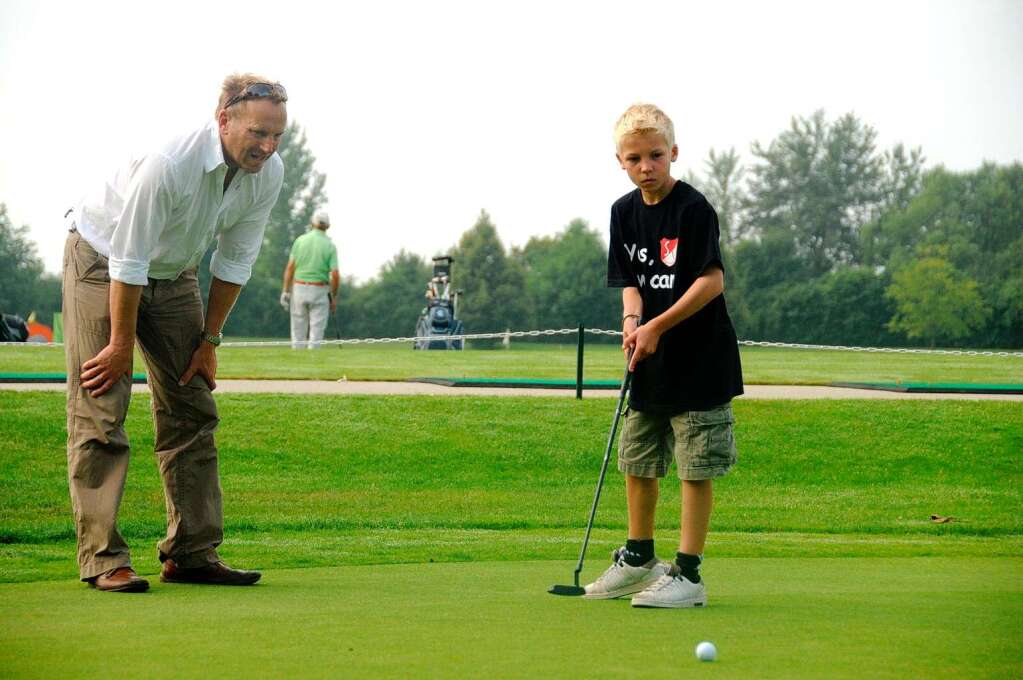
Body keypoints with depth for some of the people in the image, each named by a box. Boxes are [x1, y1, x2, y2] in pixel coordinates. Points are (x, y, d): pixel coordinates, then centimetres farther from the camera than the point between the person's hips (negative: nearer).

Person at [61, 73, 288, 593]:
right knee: (100, 412, -12)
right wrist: (121, 345, -20)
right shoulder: (169, 163, -35)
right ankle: (101, 558, -12)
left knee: (192, 410, 2)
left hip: (174, 273, 7)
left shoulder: (268, 174, -15)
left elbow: (234, 262, -2)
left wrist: (209, 340, 1)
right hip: (103, 261, -7)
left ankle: (191, 553, 6)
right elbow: (129, 261, -28)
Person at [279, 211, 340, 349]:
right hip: (319, 291, -2)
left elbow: (290, 268, -2)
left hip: (299, 287, 2)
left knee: (298, 333, 7)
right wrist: (334, 297, 2)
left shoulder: (300, 240, 0)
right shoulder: (330, 245, -4)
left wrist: (286, 291, 2)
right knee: (316, 332, 1)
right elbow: (335, 275, -9)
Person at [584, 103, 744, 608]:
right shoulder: (624, 212, 7)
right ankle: (638, 559, 31)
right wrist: (632, 319, -8)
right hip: (649, 359, 7)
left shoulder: (692, 208, -13)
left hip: (698, 358, -7)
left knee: (696, 466, -4)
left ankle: (687, 574, 0)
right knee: (637, 461, 15)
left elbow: (712, 280, -17)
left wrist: (658, 326, -17)